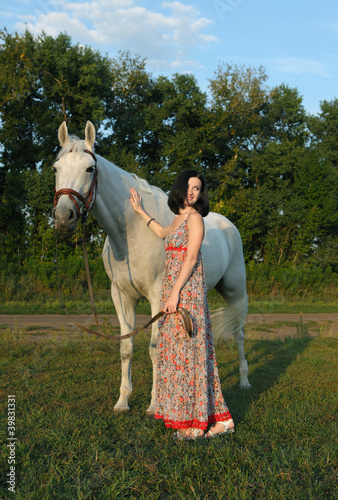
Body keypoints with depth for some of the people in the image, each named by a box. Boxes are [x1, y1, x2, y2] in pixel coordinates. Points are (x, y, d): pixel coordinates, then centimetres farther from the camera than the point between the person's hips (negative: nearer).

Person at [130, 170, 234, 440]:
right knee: (178, 350, 10)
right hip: (174, 290, 9)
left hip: (187, 291, -9)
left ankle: (194, 422, 4)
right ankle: (219, 419, 17)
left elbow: (191, 259, -16)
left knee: (186, 349, -6)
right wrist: (140, 210, 45)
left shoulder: (194, 217, -9)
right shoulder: (178, 218, 17)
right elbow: (163, 234, 39)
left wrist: (175, 293, -20)